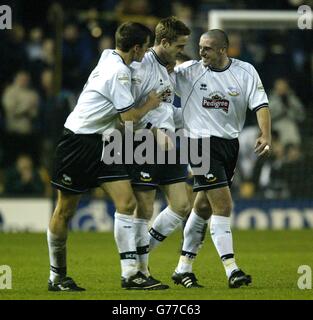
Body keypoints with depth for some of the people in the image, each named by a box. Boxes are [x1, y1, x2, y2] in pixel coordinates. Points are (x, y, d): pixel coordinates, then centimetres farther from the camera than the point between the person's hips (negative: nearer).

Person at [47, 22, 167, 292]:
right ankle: (56, 277, 15)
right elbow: (129, 117, -18)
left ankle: (130, 274, -9)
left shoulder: (110, 57, 7)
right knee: (65, 211, 4)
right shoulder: (118, 72, -20)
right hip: (78, 141, -9)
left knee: (127, 202, -6)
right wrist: (150, 105, 1)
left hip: (101, 143, 9)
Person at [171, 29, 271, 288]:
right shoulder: (189, 71, -4)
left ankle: (184, 267, 22)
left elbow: (260, 104, -5)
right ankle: (231, 269, -15)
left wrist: (266, 135, -19)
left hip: (230, 144, 4)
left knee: (204, 207, 11)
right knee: (223, 205, -15)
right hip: (202, 142, -4)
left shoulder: (245, 72, 0)